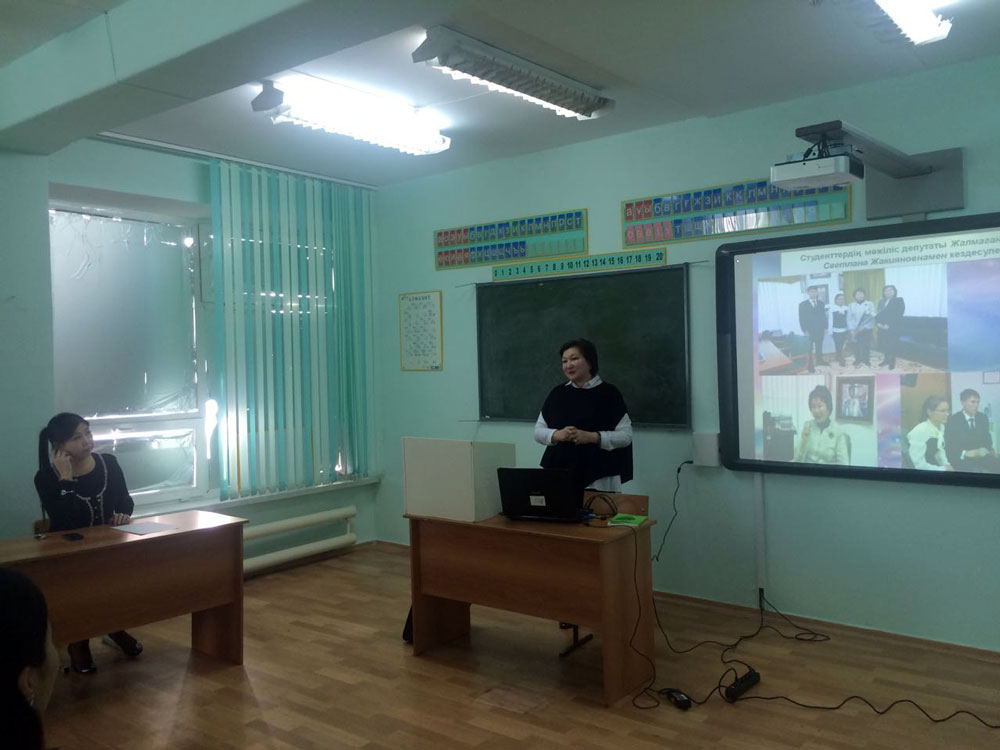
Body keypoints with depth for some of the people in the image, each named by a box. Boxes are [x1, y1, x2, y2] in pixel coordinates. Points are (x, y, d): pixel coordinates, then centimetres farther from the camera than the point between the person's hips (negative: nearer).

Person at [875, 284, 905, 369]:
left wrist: (889, 325, -17)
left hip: (893, 328, -5)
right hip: (882, 327, 5)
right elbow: (878, 313, 15)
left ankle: (892, 362, 8)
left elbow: (898, 314, -12)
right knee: (883, 344, 6)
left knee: (892, 345, -3)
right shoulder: (881, 302, 15)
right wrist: (878, 323, -5)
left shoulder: (899, 300, -4)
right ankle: (886, 359, 20)